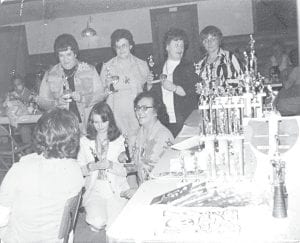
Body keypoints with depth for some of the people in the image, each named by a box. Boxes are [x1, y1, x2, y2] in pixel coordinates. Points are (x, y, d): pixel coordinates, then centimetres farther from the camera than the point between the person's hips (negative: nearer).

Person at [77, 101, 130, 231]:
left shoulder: (119, 140, 4)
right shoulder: (85, 141, 8)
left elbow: (124, 171, -1)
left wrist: (109, 164, -18)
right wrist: (93, 166, -14)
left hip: (116, 190, 0)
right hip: (94, 189, 1)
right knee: (97, 223, -23)